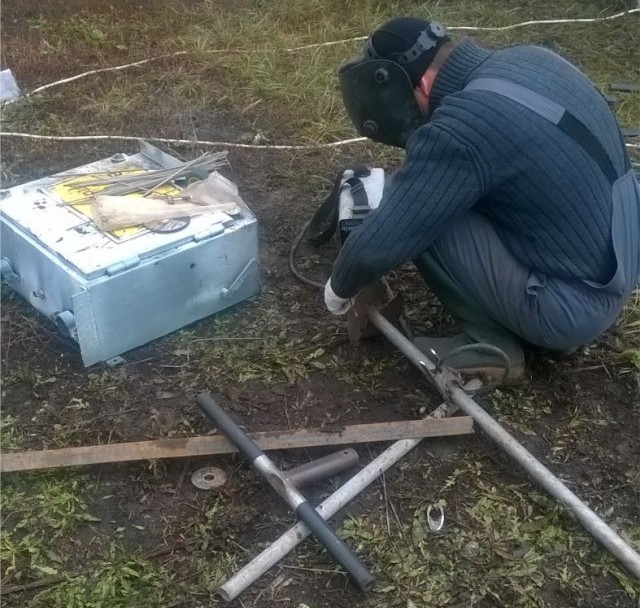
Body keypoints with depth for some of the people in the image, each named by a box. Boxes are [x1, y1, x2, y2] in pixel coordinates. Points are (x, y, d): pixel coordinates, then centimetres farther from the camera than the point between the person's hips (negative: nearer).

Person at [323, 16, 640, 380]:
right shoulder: (530, 59, 0)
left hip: (573, 306, -8)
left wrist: (339, 289, 0)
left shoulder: (459, 129, -26)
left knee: (417, 210, -12)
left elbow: (376, 246, -20)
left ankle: (492, 343, 3)